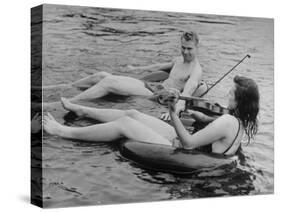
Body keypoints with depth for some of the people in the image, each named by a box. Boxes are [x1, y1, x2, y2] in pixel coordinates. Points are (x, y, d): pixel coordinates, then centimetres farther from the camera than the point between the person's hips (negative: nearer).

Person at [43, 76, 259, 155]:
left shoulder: (228, 122, -29)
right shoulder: (239, 119, -1)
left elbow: (189, 143, -27)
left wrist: (173, 112, -26)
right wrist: (205, 118, 9)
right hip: (178, 141, 9)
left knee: (124, 124, -8)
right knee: (132, 114, 9)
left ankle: (63, 131, 5)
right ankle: (81, 110, 28)